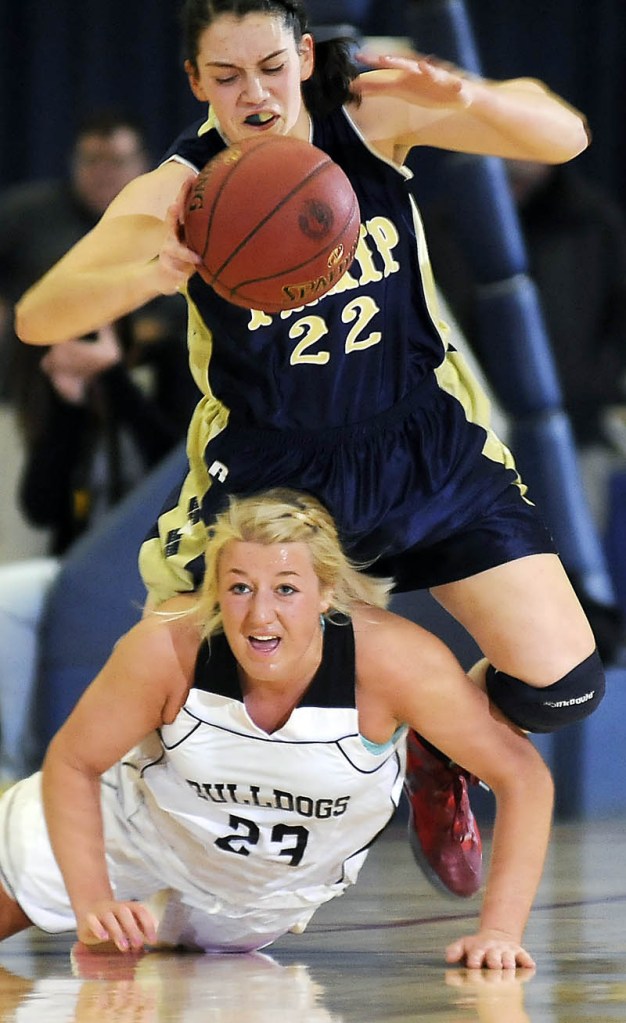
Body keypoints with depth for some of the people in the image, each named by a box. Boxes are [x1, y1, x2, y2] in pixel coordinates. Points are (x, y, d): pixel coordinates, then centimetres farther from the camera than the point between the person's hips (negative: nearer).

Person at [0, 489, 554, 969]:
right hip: (148, 828, -1)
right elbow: (72, 761, -19)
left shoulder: (391, 659, -39)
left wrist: (499, 929, -35)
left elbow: (523, 775, -29)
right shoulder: (167, 647, -36)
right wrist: (93, 903, -27)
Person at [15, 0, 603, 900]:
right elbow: (36, 319, -27)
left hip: (429, 449, 1)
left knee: (561, 684, -10)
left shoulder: (369, 116, -11)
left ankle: (438, 754, 24)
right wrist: (149, 276, -48)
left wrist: (468, 98, -35)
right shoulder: (178, 192, -16)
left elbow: (564, 138, -12)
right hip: (270, 473, -1)